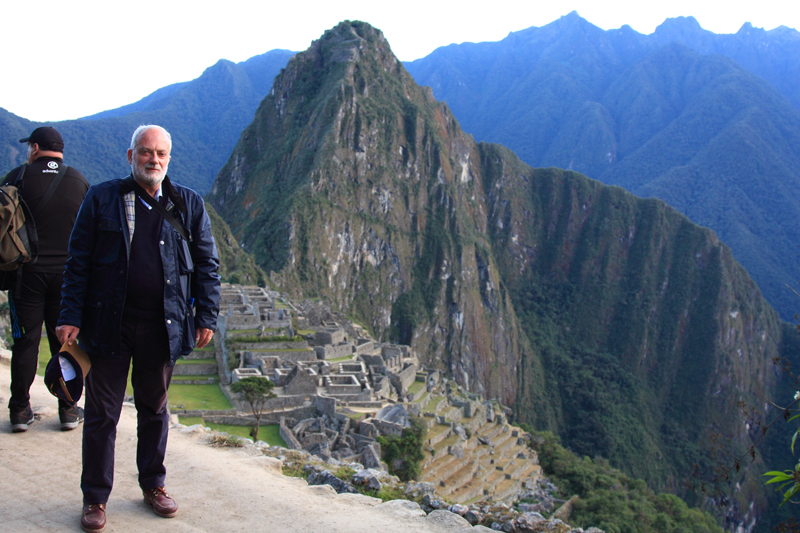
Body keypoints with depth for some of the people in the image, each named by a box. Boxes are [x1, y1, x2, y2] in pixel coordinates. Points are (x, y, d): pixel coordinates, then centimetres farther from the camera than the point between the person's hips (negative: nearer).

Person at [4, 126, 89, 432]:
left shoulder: (18, 177, -3)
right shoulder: (80, 182, 3)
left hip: (27, 272, -1)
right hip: (68, 274, 1)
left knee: (25, 342, 6)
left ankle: (20, 410, 12)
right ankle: (69, 409, 13)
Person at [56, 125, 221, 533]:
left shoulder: (189, 205, 5)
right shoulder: (101, 199, 1)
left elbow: (207, 264, 8)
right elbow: (78, 262, 0)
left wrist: (206, 316, 1)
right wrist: (70, 316, -6)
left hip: (163, 326, 2)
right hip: (109, 324, -1)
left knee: (154, 407, 16)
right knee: (102, 412, 6)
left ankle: (153, 484, 33)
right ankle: (95, 498, 20)